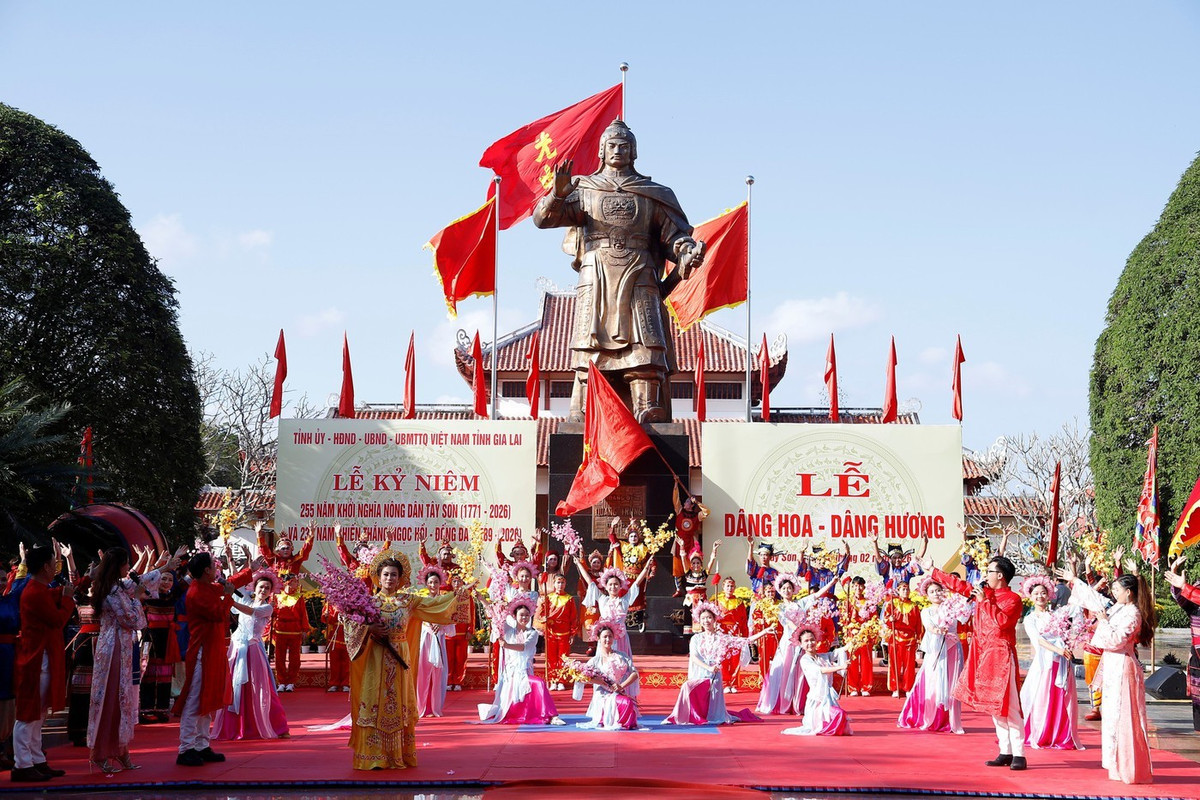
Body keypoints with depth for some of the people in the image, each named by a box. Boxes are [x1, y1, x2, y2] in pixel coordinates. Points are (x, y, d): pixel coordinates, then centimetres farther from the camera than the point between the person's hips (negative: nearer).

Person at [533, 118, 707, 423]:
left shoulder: (653, 195, 18)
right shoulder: (584, 189, 17)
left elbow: (675, 233, 11)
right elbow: (542, 218, 7)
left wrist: (689, 252, -12)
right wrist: (558, 194, -14)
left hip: (639, 284, 0)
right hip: (596, 284, 0)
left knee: (646, 357, -12)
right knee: (590, 357, -6)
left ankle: (651, 424, -14)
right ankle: (581, 425, -5)